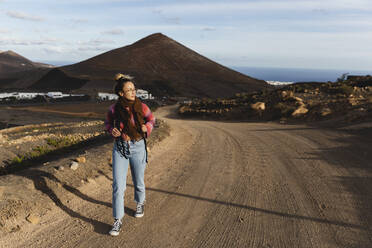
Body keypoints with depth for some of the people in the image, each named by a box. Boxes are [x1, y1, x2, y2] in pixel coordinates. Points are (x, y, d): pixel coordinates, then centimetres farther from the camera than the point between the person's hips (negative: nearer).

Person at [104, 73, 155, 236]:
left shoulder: (141, 107, -11)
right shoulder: (114, 109, -10)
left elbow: (151, 119, 8)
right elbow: (108, 123, 10)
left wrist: (147, 128, -14)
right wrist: (112, 130, -13)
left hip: (138, 148, 0)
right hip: (119, 148, 0)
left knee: (138, 182, 16)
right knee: (118, 185, -6)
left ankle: (140, 203, 47)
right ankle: (118, 221, 8)